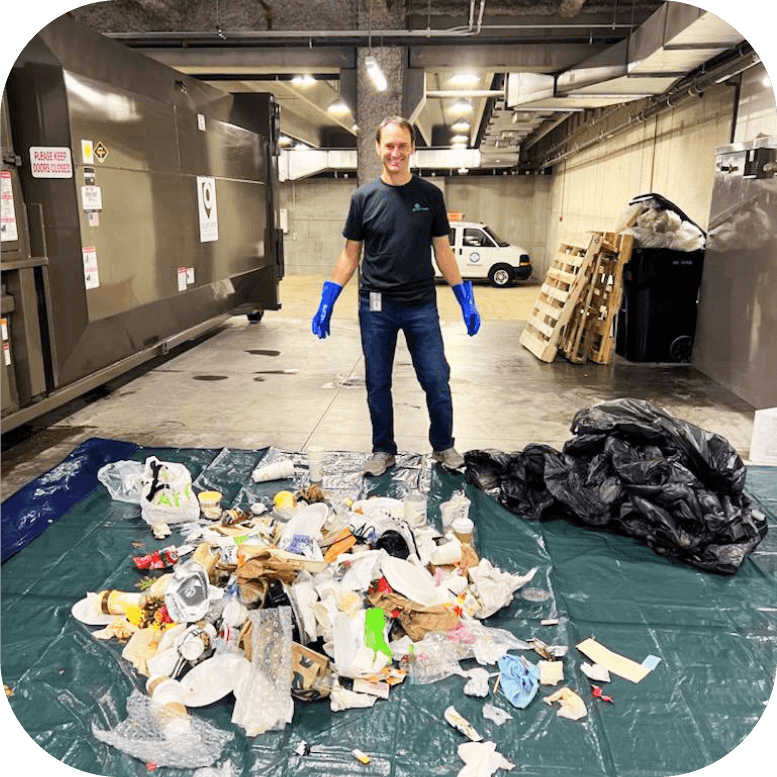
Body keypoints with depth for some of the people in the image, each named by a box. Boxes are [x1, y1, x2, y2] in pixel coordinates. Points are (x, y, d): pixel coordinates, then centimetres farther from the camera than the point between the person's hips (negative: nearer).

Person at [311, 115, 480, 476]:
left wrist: (465, 300, 4)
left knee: (437, 382, 2)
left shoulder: (430, 195, 4)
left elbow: (442, 251, 8)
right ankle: (383, 450, 26)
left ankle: (443, 446, 23)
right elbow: (350, 254, 5)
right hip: (376, 307, 0)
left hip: (421, 305, 0)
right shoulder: (364, 197, 2)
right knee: (378, 385, 8)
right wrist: (327, 302, 0)